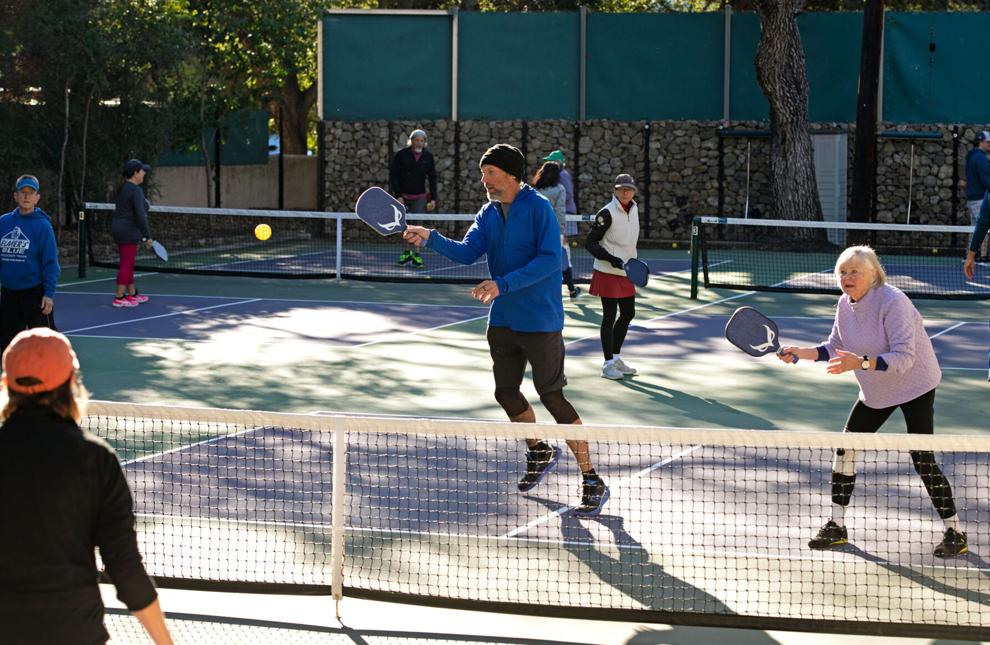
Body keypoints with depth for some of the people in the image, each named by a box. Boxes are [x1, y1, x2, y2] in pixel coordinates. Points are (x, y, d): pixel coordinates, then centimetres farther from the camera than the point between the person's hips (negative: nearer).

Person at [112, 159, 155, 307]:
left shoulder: (124, 188, 12)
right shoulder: (135, 191, -18)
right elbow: (140, 216, -24)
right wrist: (148, 236, -19)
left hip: (119, 228, 10)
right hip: (129, 231, -10)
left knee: (128, 264, 16)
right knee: (126, 265, -5)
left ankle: (132, 294, 25)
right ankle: (119, 298, -4)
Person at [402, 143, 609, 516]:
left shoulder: (538, 208, -13)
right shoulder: (488, 214, 8)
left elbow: (550, 259, -22)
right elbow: (468, 251, -3)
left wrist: (503, 284, -28)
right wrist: (431, 239, -20)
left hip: (540, 322, -7)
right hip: (503, 320, 7)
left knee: (552, 398, -8)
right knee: (507, 394, 13)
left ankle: (592, 482, -2)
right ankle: (539, 453, 40)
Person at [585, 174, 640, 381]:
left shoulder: (634, 209, 7)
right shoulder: (607, 213, -16)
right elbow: (590, 243, -14)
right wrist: (610, 258, -25)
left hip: (625, 272, 8)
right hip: (608, 273, -8)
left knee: (628, 313, 14)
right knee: (610, 316, -4)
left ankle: (616, 357, 28)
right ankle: (608, 364, 3)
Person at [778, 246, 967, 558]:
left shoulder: (892, 302, -27)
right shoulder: (845, 305, -5)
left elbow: (903, 358, -33)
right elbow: (835, 348, 8)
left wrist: (861, 363, -45)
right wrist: (800, 353, -7)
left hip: (915, 386, -7)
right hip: (876, 392, 8)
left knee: (922, 459, -12)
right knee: (846, 448, 4)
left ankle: (955, 533, 1)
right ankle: (837, 526, 16)